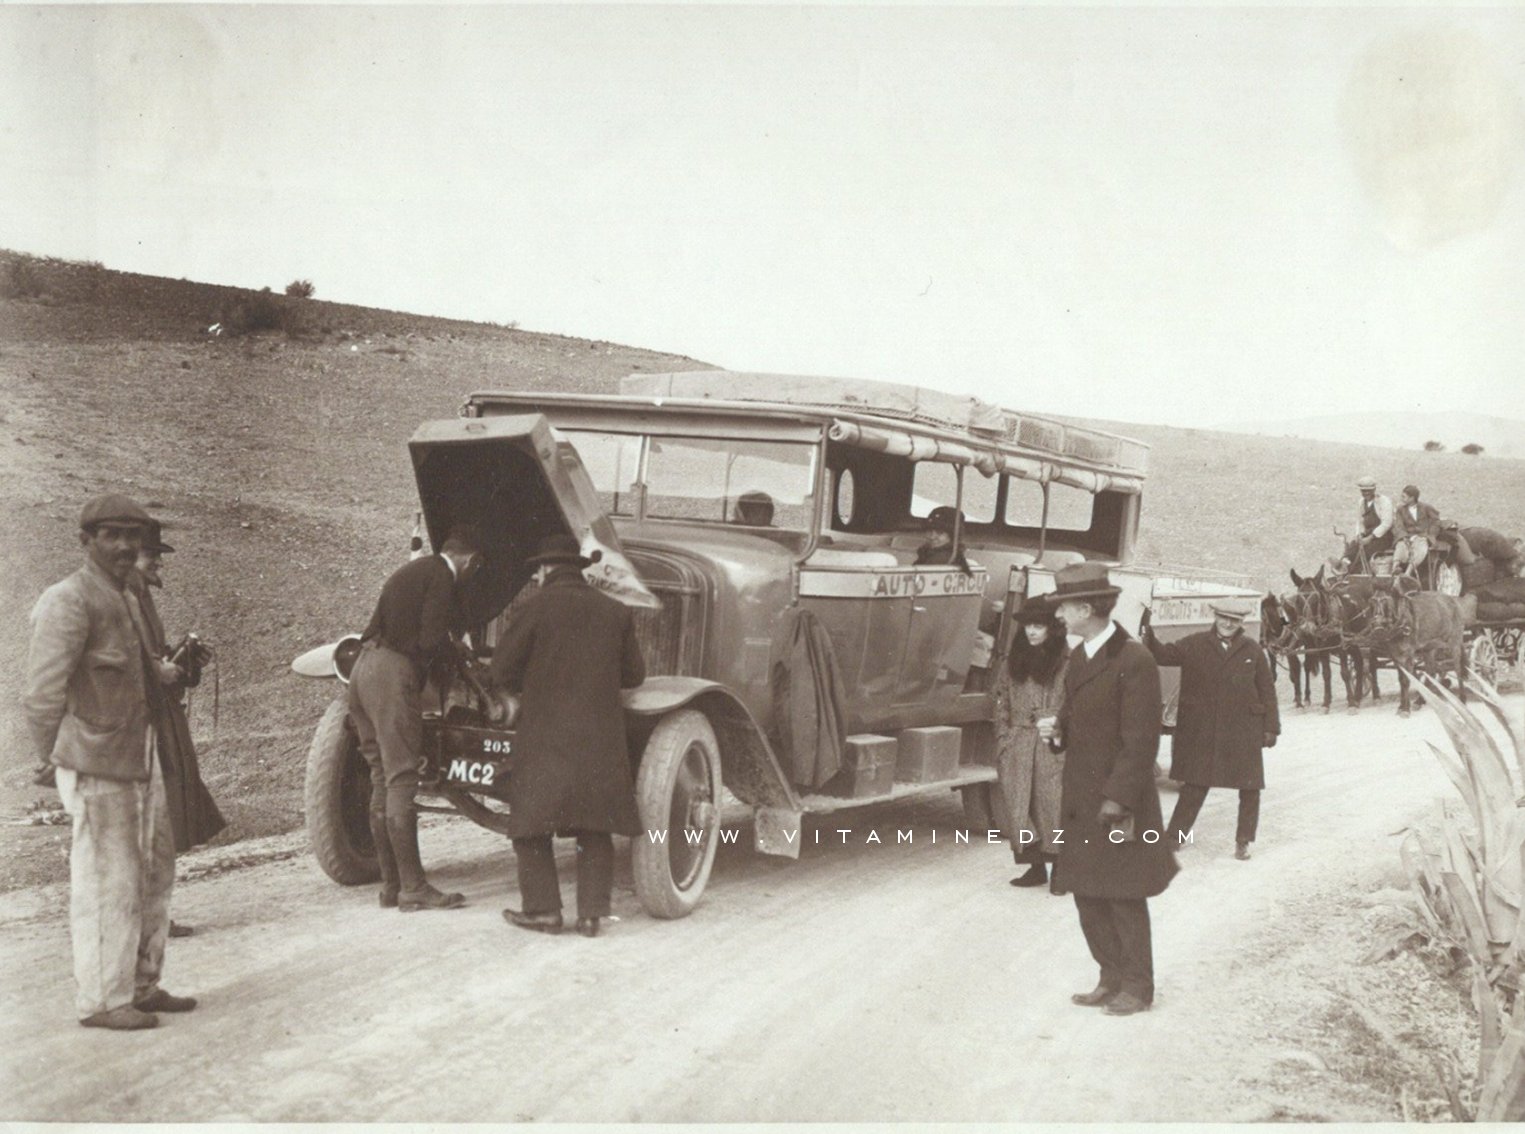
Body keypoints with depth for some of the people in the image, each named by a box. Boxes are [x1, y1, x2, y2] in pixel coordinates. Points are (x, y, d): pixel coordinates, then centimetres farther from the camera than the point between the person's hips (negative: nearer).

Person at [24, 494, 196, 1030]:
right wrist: (55, 758, -12)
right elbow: (42, 693, -17)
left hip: (140, 763, 10)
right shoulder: (69, 601, -14)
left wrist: (172, 671, 10)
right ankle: (101, 1000, 7)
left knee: (153, 875, 15)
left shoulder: (127, 600, 16)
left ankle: (141, 987, 27)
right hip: (96, 768, -10)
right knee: (106, 883, -3)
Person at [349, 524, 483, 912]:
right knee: (401, 781, -9)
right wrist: (457, 654, 6)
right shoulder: (441, 576, -5)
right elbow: (431, 639, -13)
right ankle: (412, 887, -8)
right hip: (392, 672, -9)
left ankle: (391, 885, 13)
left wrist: (448, 650, 22)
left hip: (364, 670, 10)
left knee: (382, 782, 10)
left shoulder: (412, 570, 23)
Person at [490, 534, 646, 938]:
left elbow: (500, 673, -5)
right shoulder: (615, 612, 6)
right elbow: (634, 674, 10)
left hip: (546, 738, -3)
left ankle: (543, 909, 5)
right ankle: (591, 912, 7)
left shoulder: (535, 609, -5)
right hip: (600, 739, 4)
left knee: (532, 824, 7)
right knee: (595, 829, 10)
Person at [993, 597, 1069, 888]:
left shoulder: (1067, 660, -5)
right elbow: (1003, 702, 15)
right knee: (1018, 805, 4)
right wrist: (1002, 739, 9)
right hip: (1018, 744, 5)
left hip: (1054, 746, -5)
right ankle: (1035, 866, 14)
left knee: (1051, 804, -5)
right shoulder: (1016, 659, 12)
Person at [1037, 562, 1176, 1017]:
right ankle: (1112, 978, 26)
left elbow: (1141, 740, -18)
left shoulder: (1134, 661, -17)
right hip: (1080, 800, 8)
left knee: (1125, 898, 2)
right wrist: (1058, 728, -1)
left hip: (1120, 800, -8)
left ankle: (1137, 987, 15)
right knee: (1088, 895, 13)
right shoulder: (1078, 658, 10)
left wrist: (1118, 800, -21)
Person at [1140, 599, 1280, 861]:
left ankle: (1243, 841, 18)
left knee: (1250, 787, 4)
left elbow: (1267, 690, 5)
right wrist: (1148, 632, -26)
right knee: (1195, 784, 6)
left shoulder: (1253, 651, 3)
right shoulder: (1194, 645, 1)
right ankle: (1174, 836, 17)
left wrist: (1271, 727, 2)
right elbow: (1162, 654, -8)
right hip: (1201, 732, -1)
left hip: (1243, 732, 1)